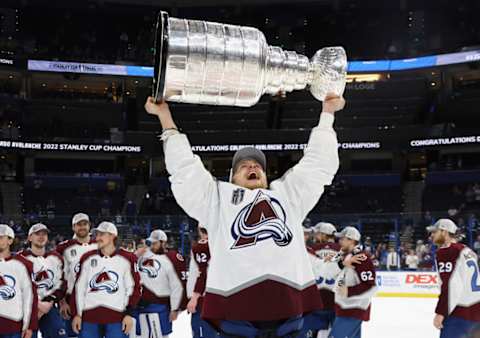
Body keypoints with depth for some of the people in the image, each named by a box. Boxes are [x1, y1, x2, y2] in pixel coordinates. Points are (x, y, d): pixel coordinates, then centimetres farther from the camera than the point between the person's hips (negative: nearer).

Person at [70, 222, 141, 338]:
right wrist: (76, 314, 5)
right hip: (89, 316, 3)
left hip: (117, 317, -2)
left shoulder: (127, 259, 1)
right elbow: (79, 287, 9)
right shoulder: (87, 258, 8)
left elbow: (134, 288, 1)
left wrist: (129, 314, -4)